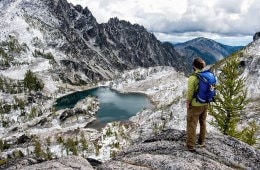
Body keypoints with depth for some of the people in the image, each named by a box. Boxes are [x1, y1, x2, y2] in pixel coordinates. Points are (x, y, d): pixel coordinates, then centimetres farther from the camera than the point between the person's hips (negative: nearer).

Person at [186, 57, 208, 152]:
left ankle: (191, 146, 15)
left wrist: (187, 103, -4)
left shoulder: (193, 78, -22)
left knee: (192, 125, 6)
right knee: (203, 122, 22)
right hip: (205, 104, 6)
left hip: (195, 105, -6)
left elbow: (190, 93, -19)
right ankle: (201, 142, 38)